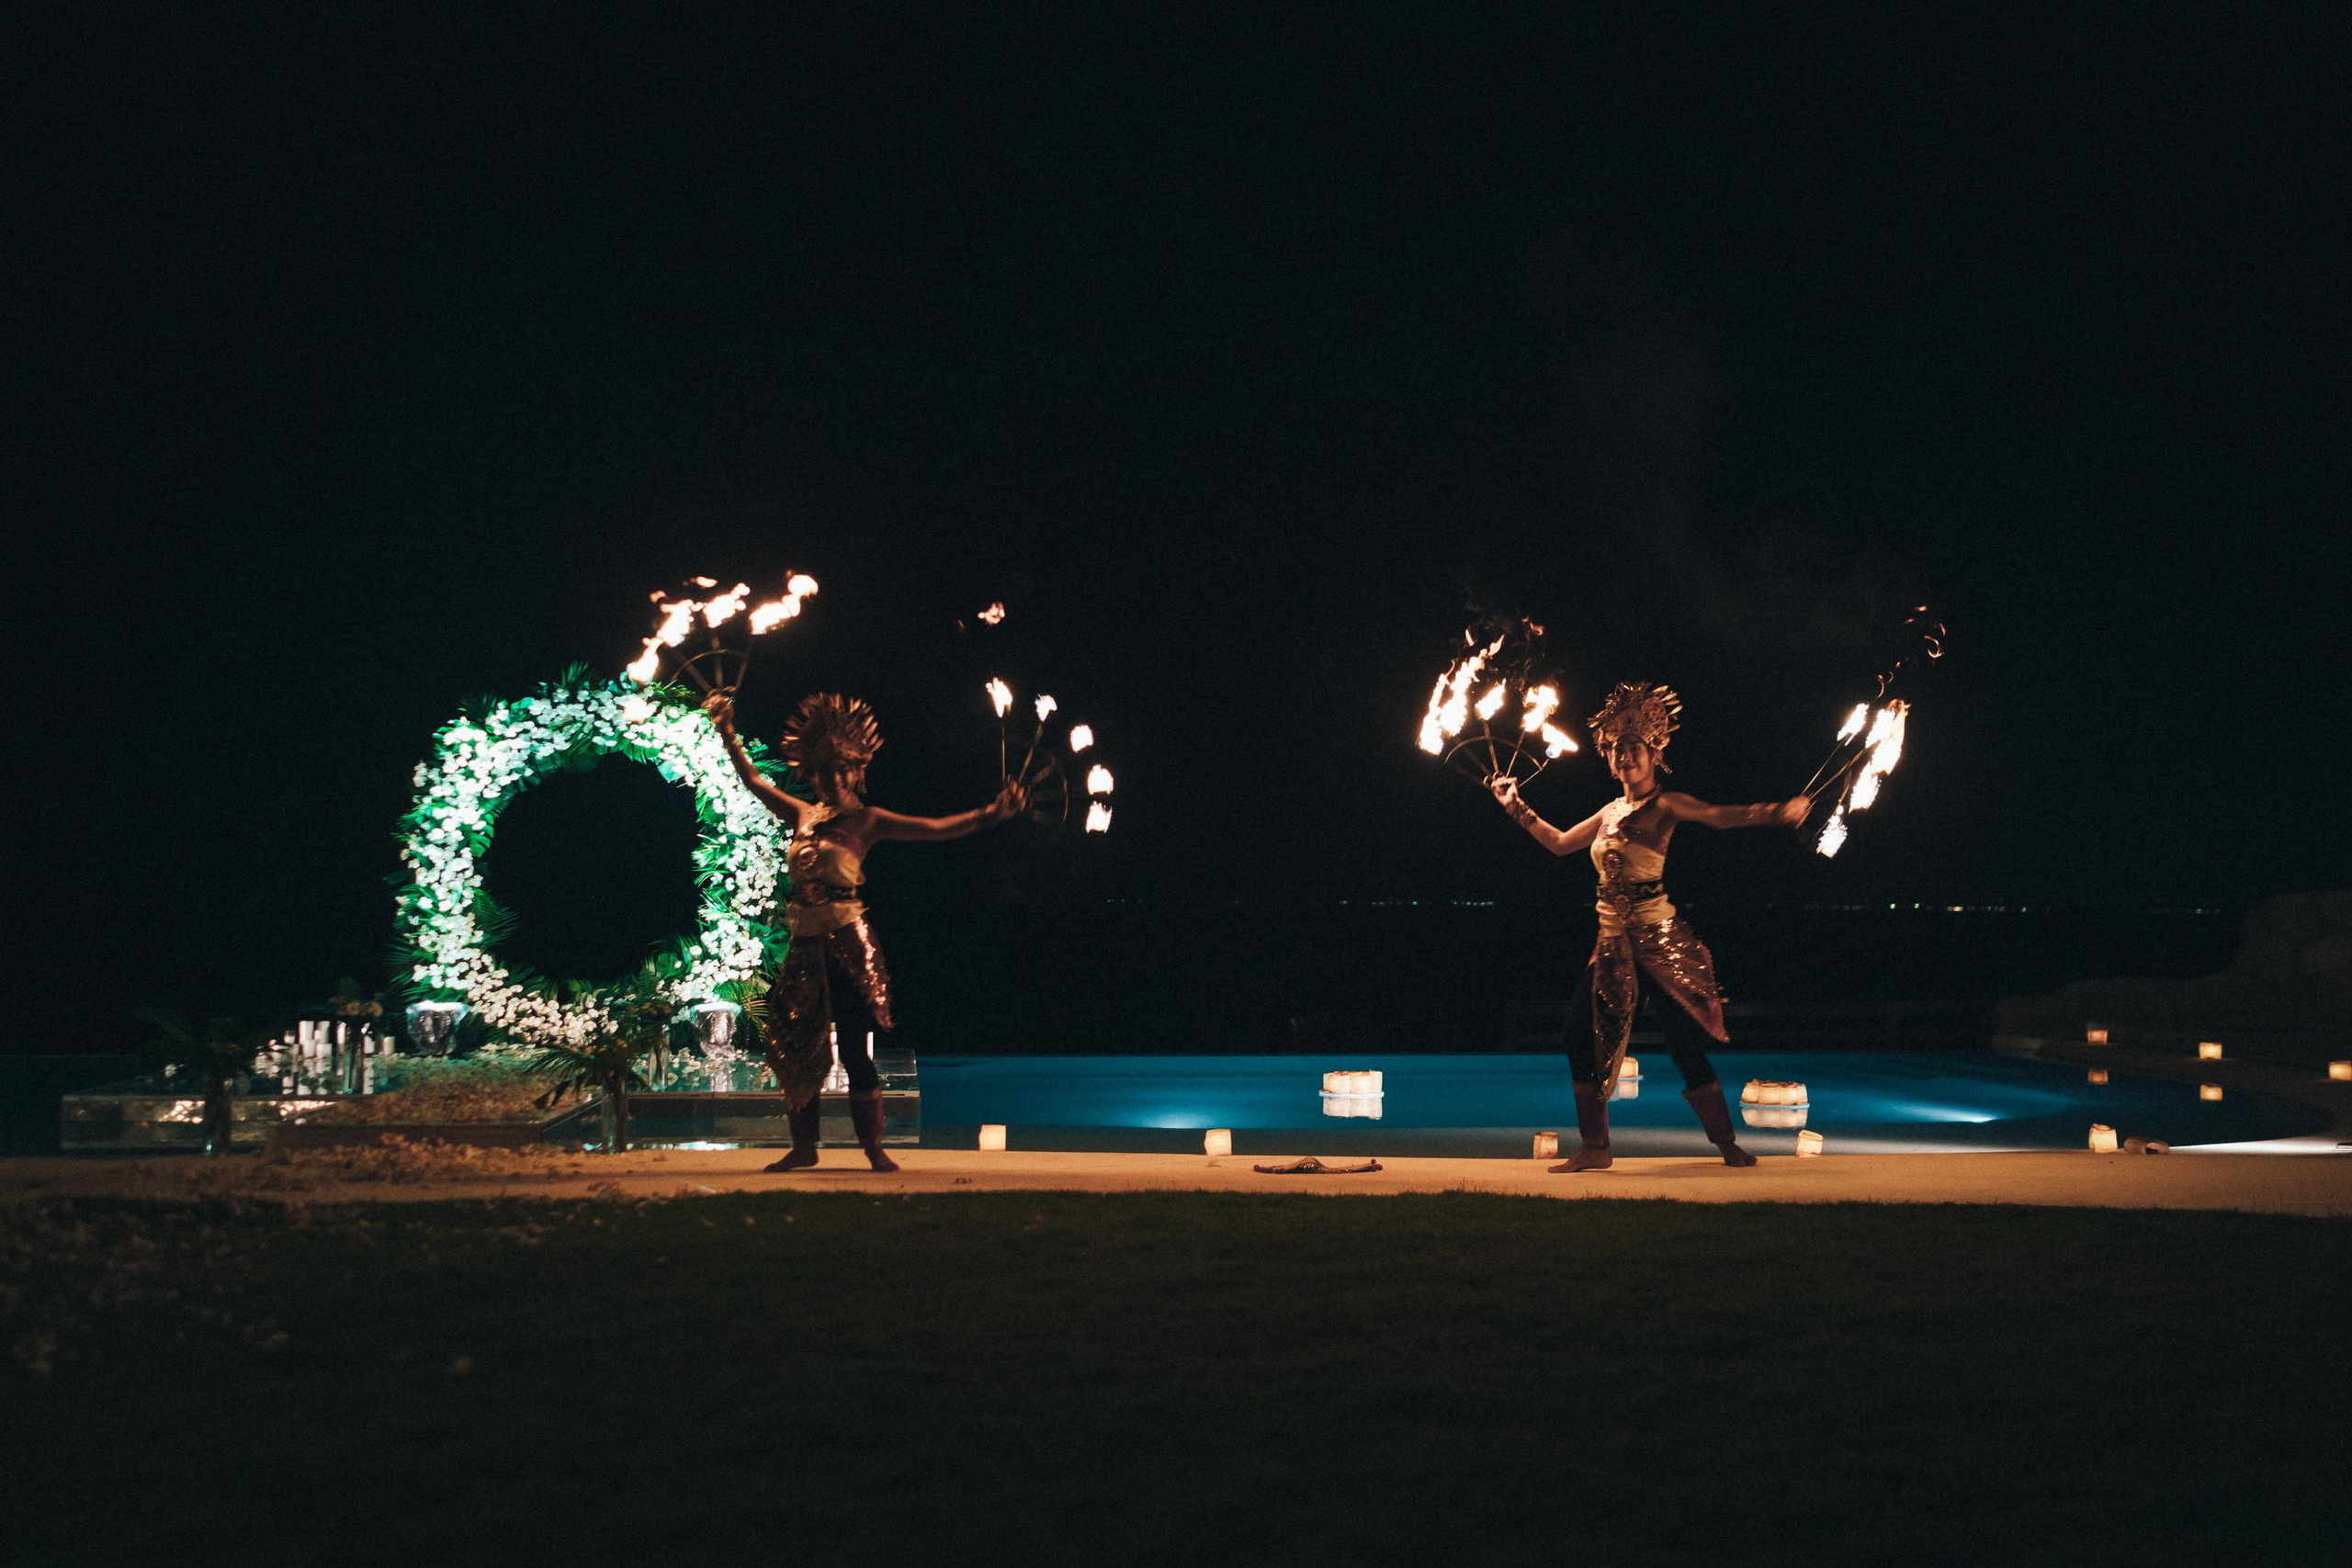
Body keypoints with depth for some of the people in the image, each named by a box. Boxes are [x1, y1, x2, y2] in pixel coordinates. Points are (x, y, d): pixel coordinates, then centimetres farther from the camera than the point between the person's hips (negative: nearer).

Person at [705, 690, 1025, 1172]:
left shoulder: (867, 821, -2)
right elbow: (754, 781, 26)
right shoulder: (804, 815, 13)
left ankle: (874, 1150, -4)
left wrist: (988, 814, -22)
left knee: (853, 1049, -8)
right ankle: (803, 1146, 17)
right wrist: (728, 735, 31)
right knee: (794, 1047, 7)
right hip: (805, 947, 5)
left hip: (847, 945, -5)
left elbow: (934, 828, -10)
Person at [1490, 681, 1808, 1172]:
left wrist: (1773, 813, -38)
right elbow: (1560, 842, 28)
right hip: (1614, 941, 7)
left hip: (1656, 936, -7)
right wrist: (1516, 807, 31)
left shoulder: (1663, 804, -6)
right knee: (1584, 1032, 2)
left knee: (1684, 1040, -8)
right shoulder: (1611, 811, 16)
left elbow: (1717, 815, -22)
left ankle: (1729, 1145, 1)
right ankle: (1594, 1147, 11)